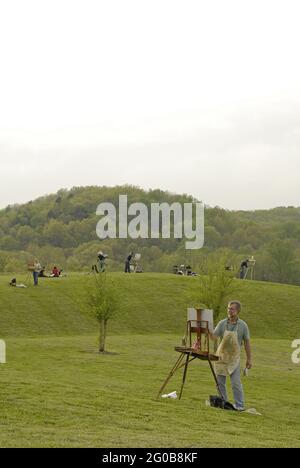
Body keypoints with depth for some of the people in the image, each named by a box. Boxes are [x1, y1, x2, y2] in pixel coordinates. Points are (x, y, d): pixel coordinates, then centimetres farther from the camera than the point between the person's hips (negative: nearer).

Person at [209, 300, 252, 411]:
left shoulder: (243, 325, -6)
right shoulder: (222, 323, -2)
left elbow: (247, 343, 1)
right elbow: (214, 337, -8)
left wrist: (249, 359, 1)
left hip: (234, 358, -3)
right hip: (221, 356, 3)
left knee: (236, 383, -7)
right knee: (220, 382, 6)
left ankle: (239, 405, 1)